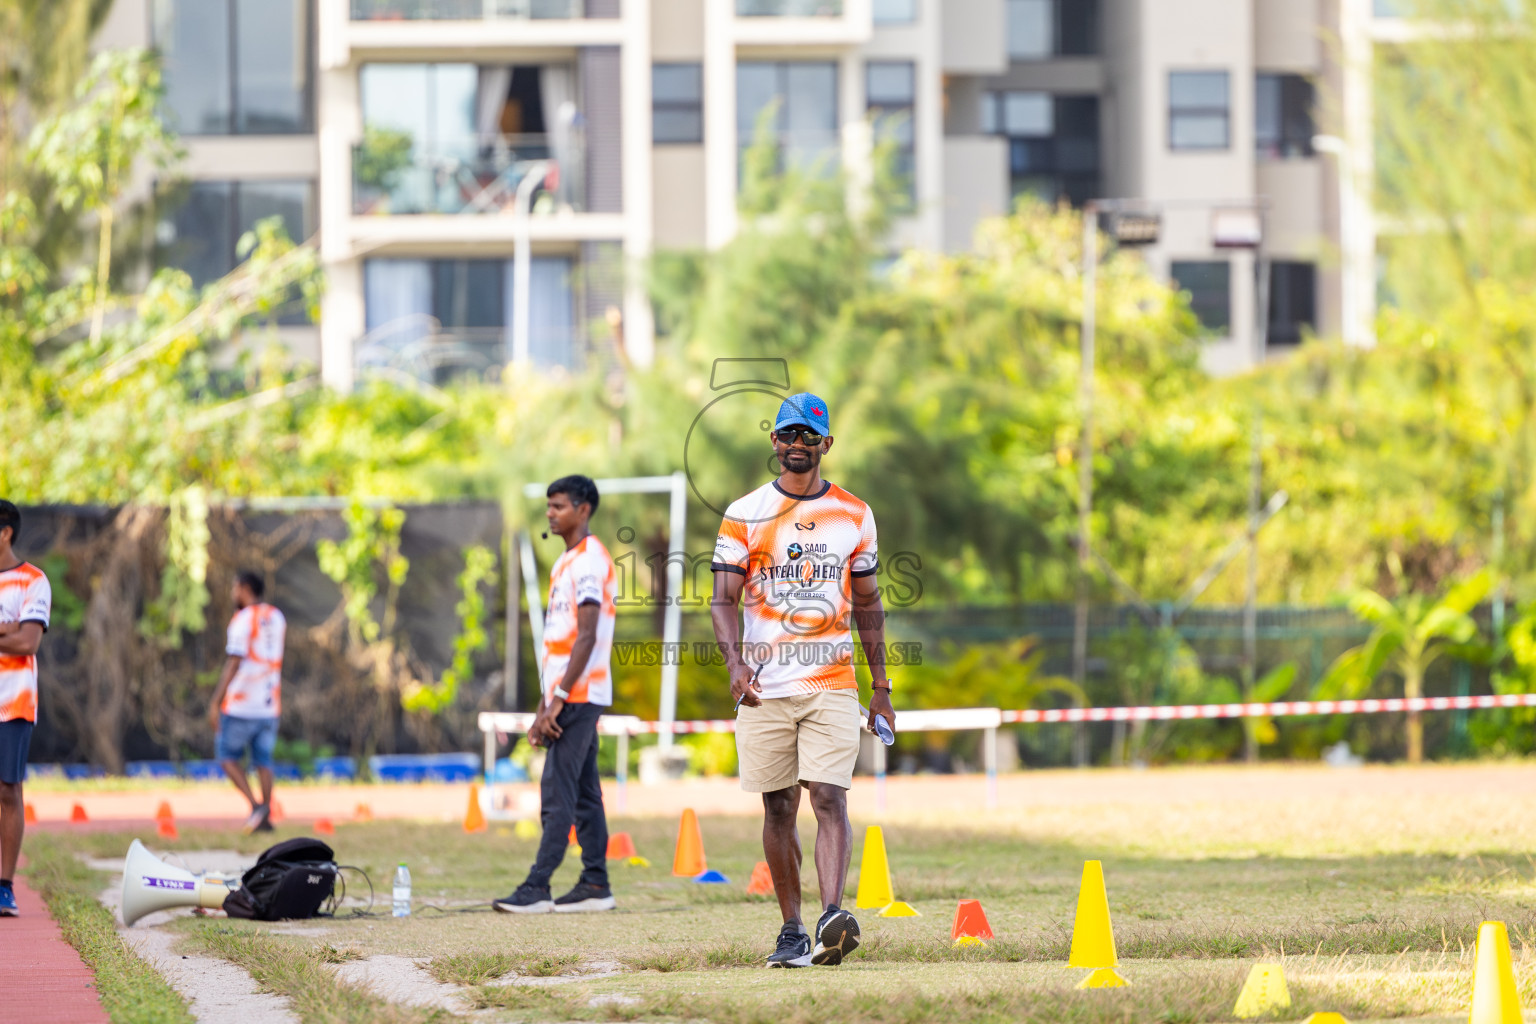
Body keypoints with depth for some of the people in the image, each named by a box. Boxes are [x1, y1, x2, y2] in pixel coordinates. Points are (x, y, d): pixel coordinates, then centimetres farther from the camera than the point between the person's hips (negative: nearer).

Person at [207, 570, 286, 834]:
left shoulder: (243, 620, -11)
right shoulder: (277, 618, 12)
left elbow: (233, 664, -16)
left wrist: (216, 702, -16)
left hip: (241, 704, -6)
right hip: (270, 704, 6)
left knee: (228, 756, 5)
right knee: (263, 760, 8)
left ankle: (256, 805, -11)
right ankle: (265, 818, 2)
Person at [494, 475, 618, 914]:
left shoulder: (589, 561, -12)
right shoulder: (566, 562, 19)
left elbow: (587, 637, -20)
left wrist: (558, 699, -22)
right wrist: (545, 706, 19)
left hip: (579, 695, -10)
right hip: (570, 695, 10)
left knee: (558, 791, -11)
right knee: (583, 793, 10)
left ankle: (537, 889, -14)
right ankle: (595, 885, 12)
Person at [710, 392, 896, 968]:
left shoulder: (853, 516, 9)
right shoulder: (745, 515, 4)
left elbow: (867, 606, 15)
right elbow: (724, 600, -1)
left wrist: (882, 686, 12)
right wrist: (735, 660, -20)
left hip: (831, 683, 0)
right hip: (764, 684, 0)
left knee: (829, 799, -15)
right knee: (779, 808, 5)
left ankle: (832, 919, -28)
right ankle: (791, 932, 13)